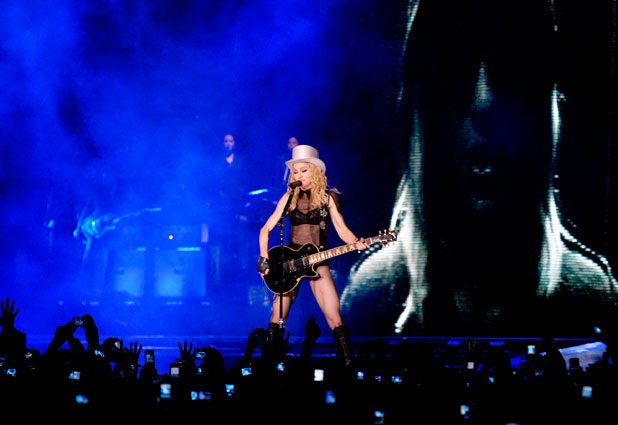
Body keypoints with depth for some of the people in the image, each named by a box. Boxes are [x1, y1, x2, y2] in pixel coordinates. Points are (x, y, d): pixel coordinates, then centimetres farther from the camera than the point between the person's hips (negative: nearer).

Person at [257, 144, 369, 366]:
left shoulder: (327, 198, 3)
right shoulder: (290, 197, 5)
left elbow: (342, 230, 0)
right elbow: (266, 229, 5)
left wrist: (357, 243, -21)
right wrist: (264, 259, -7)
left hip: (318, 261, -2)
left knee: (334, 319, -12)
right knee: (277, 318, -1)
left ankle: (348, 365, -10)